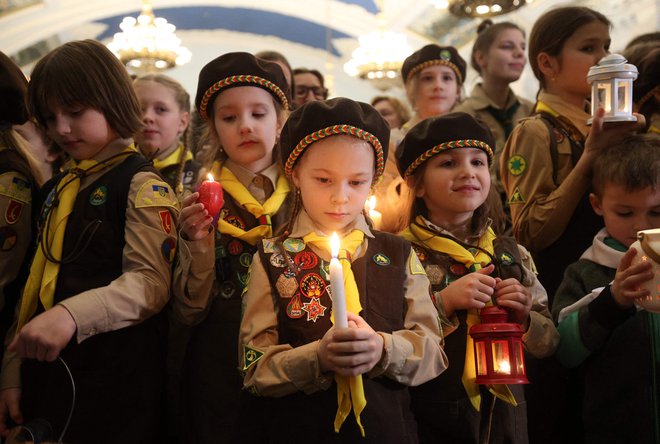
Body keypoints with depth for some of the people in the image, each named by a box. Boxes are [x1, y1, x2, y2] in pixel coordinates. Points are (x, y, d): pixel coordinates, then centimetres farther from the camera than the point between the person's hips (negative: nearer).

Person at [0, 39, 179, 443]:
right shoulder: (58, 189, 14)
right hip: (47, 371, 7)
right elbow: (38, 284, 15)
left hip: (115, 378, -7)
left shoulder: (142, 186, -8)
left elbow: (150, 282, -18)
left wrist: (72, 315, -32)